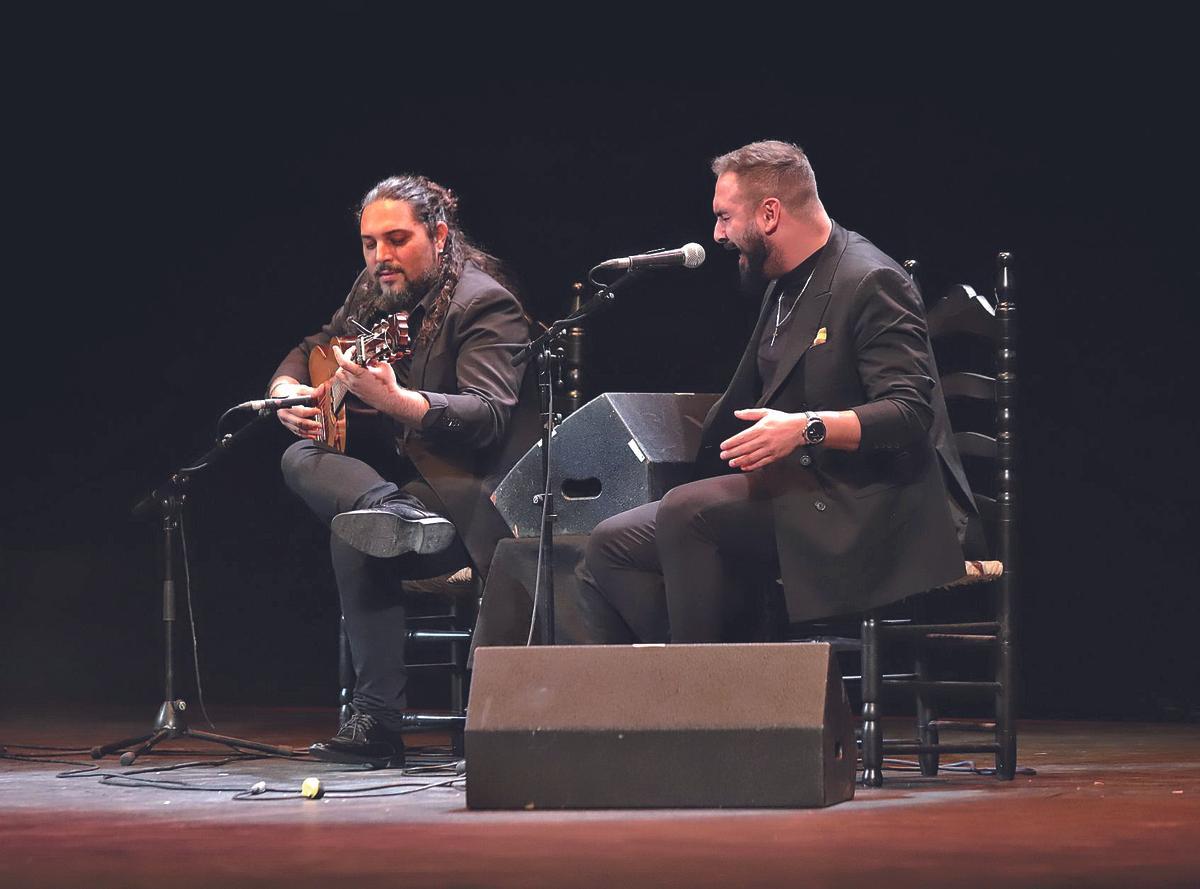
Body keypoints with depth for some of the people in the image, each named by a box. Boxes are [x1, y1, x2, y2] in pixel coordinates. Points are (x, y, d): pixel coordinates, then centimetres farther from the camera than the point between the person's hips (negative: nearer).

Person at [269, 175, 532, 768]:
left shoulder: (484, 305, -14)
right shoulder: (376, 295, 10)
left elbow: (489, 418, -27)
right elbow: (310, 350, 25)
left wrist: (396, 400, -43)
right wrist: (287, 391, 0)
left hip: (472, 495, -7)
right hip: (396, 474, 8)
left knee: (354, 536, -33)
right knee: (300, 459, -21)